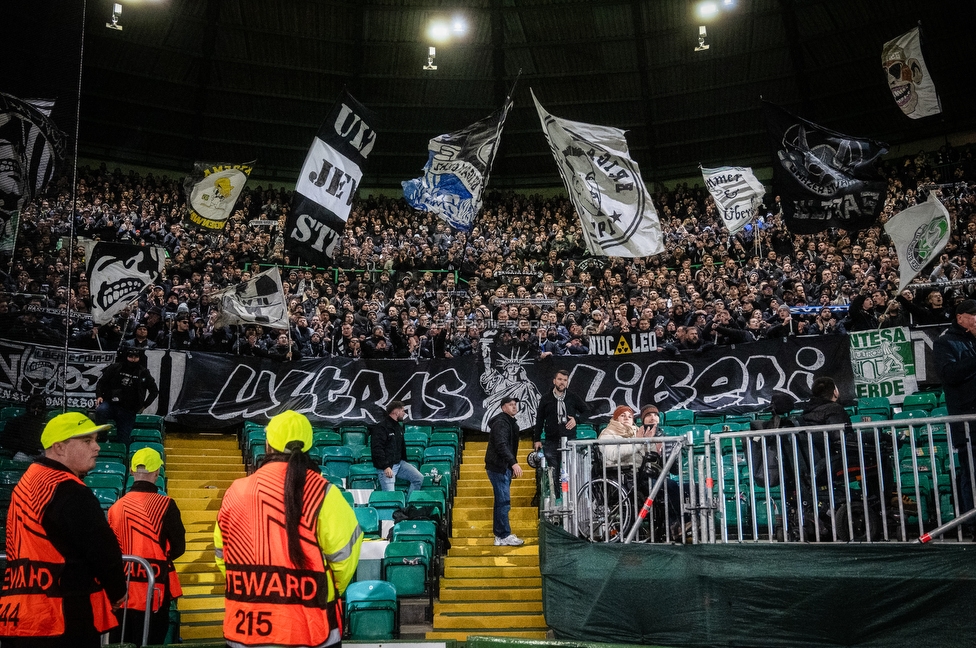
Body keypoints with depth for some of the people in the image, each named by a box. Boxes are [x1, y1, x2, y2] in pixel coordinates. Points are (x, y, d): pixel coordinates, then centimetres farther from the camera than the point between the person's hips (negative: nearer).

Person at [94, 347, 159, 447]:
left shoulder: (144, 374, 4)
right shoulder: (115, 368, 2)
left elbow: (154, 391, 14)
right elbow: (101, 382, 10)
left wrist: (144, 405, 5)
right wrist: (99, 396, -7)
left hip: (128, 412, 1)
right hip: (111, 404, -1)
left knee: (123, 442, -1)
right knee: (100, 410, -33)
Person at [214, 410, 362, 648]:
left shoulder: (235, 493, -3)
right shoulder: (322, 493, -14)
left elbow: (223, 557, 9)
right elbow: (343, 556, -7)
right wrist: (332, 592, 14)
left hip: (245, 628, 3)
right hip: (309, 628, -3)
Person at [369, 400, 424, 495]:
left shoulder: (399, 426, 16)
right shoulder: (380, 426, -13)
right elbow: (377, 449, -20)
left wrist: (404, 463, 19)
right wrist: (386, 467, -24)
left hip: (399, 463, 8)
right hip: (385, 466, -8)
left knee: (419, 478, -5)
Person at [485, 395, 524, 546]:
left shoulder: (511, 422, 18)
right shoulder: (501, 423, -15)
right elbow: (501, 445, -27)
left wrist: (512, 464, 22)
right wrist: (514, 463, -34)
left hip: (504, 467, 10)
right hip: (498, 467, -10)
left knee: (501, 501, 12)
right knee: (503, 501, -9)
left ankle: (500, 536, 17)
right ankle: (504, 536, -5)